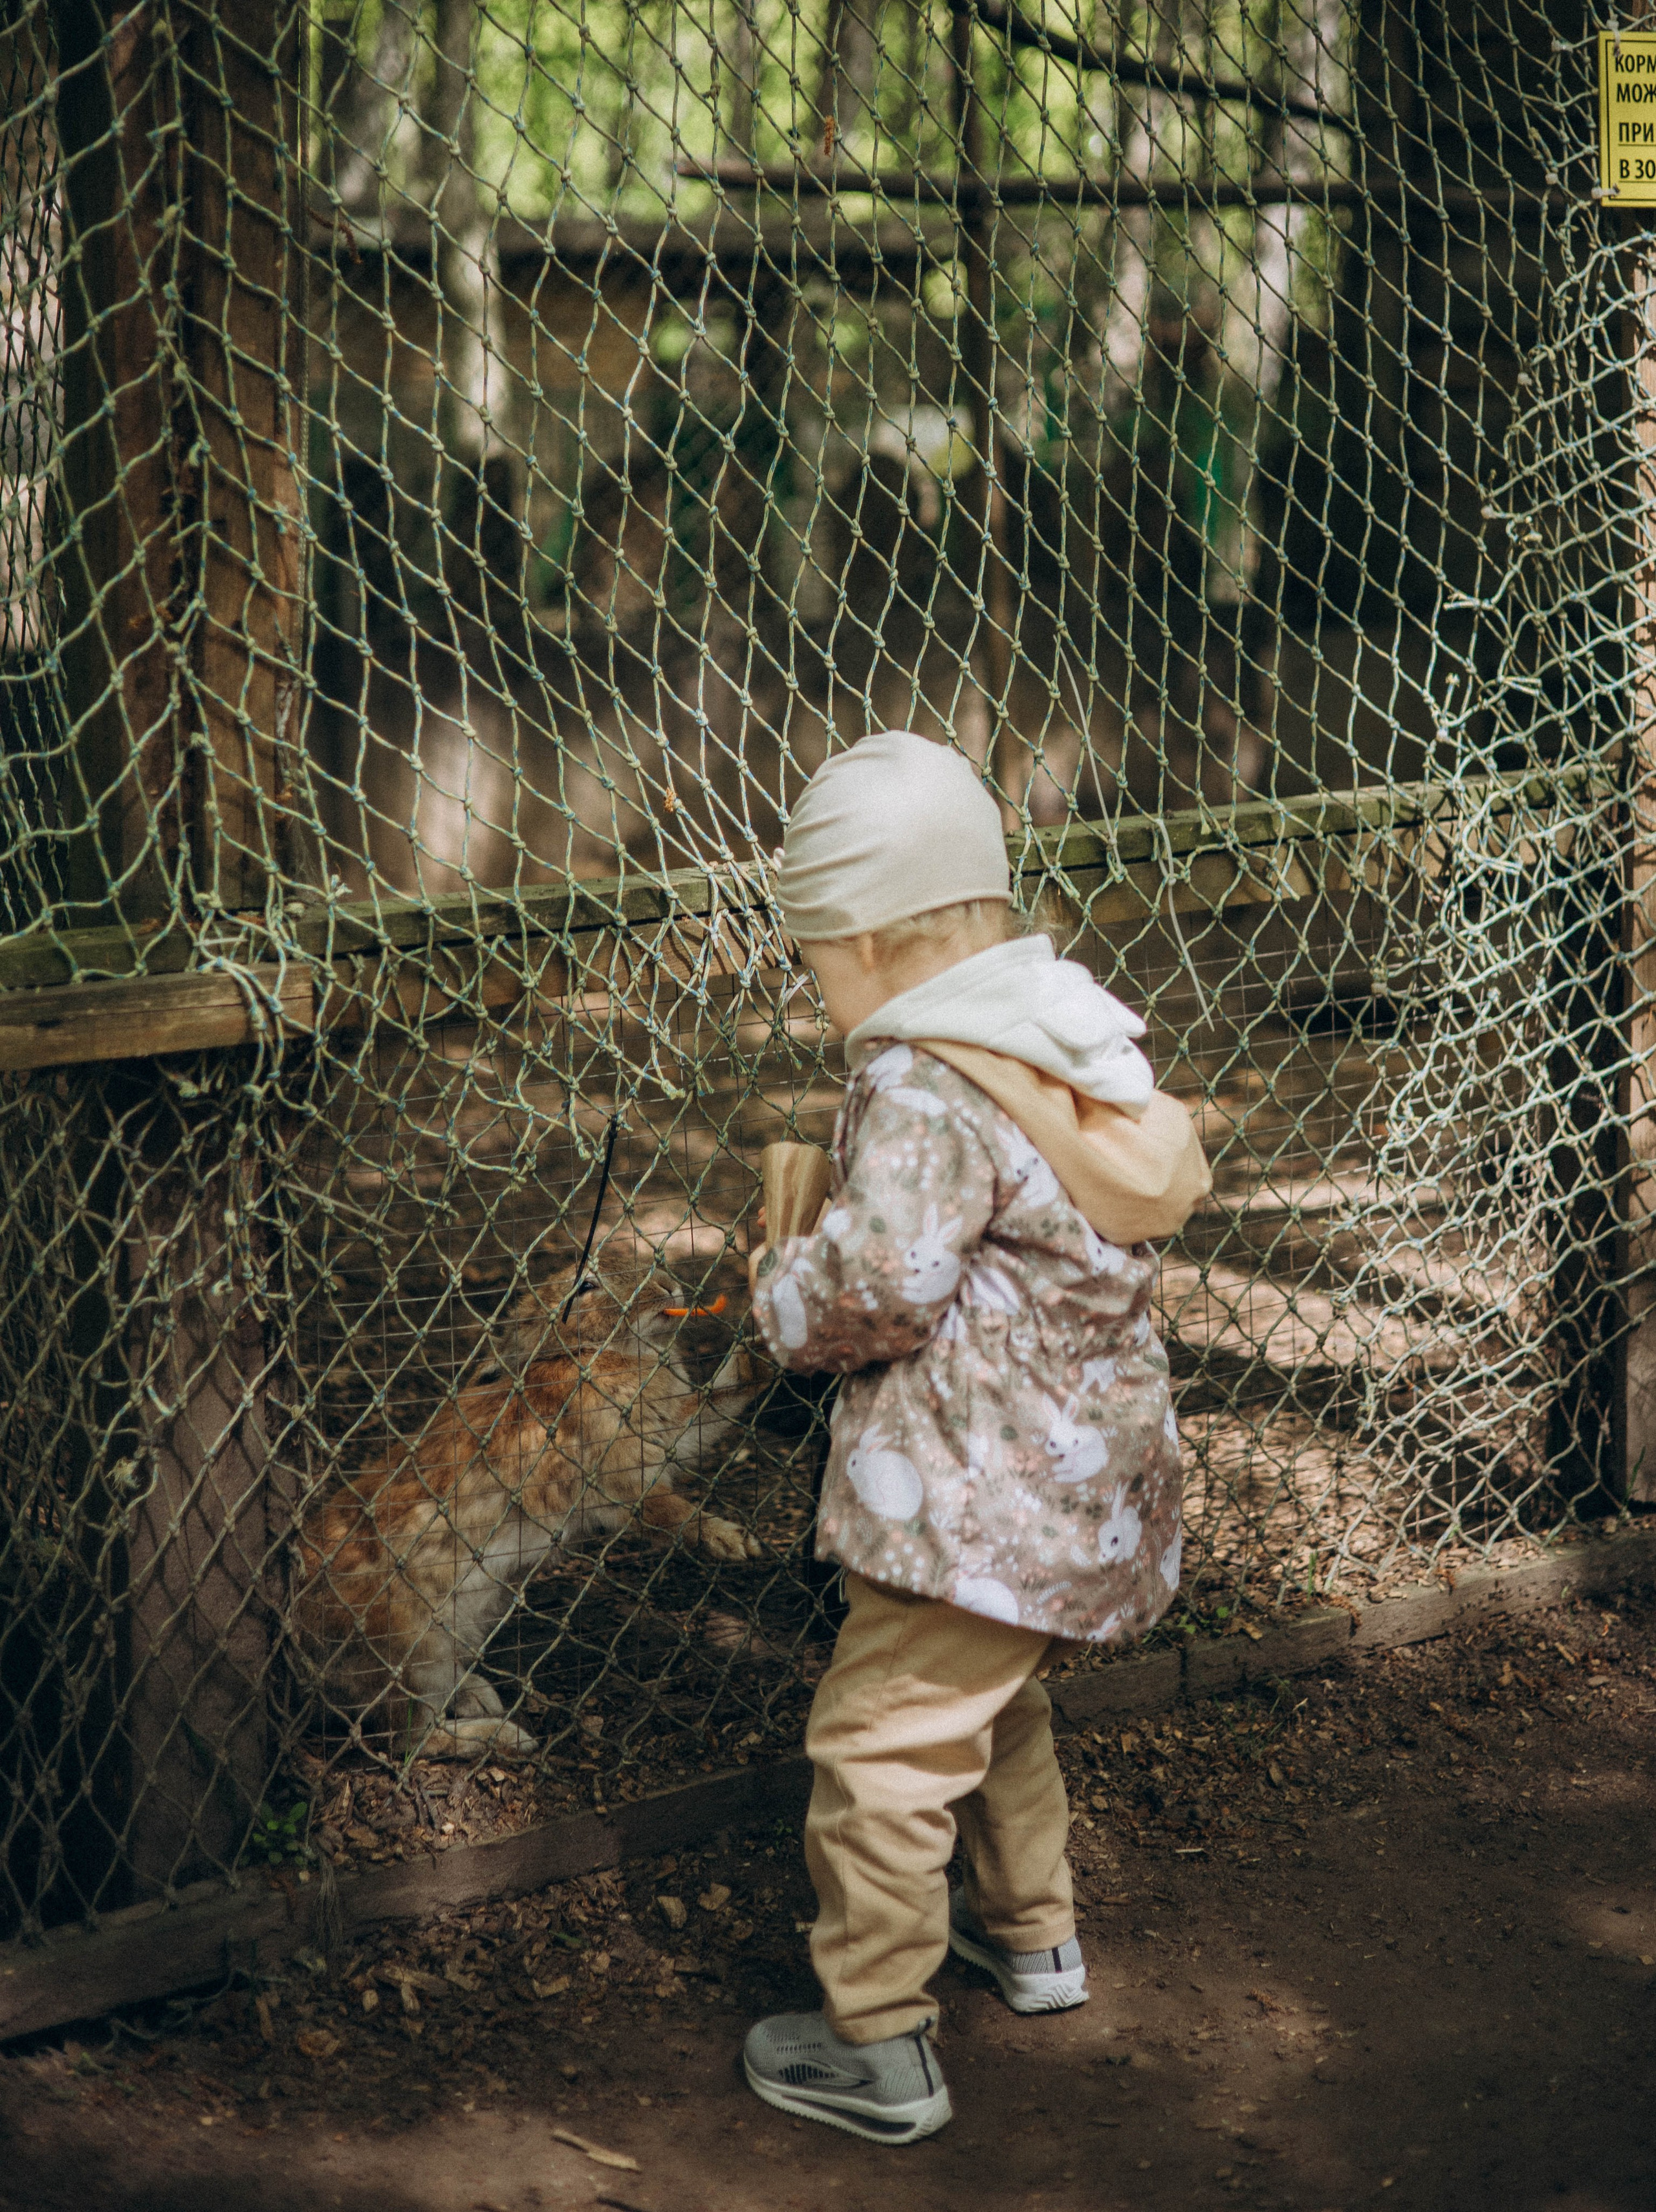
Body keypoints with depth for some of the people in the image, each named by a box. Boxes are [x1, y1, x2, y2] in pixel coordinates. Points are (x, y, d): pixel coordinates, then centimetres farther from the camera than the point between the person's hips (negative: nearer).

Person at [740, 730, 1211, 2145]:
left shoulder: (920, 1086, -21)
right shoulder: (1074, 1035, 8)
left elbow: (878, 1287, -30)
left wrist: (782, 1292, -8)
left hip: (980, 1489, -10)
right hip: (1083, 1461, 10)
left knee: (881, 1742, -1)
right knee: (999, 1700, 29)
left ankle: (879, 2050, 4)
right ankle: (1033, 1932, 46)